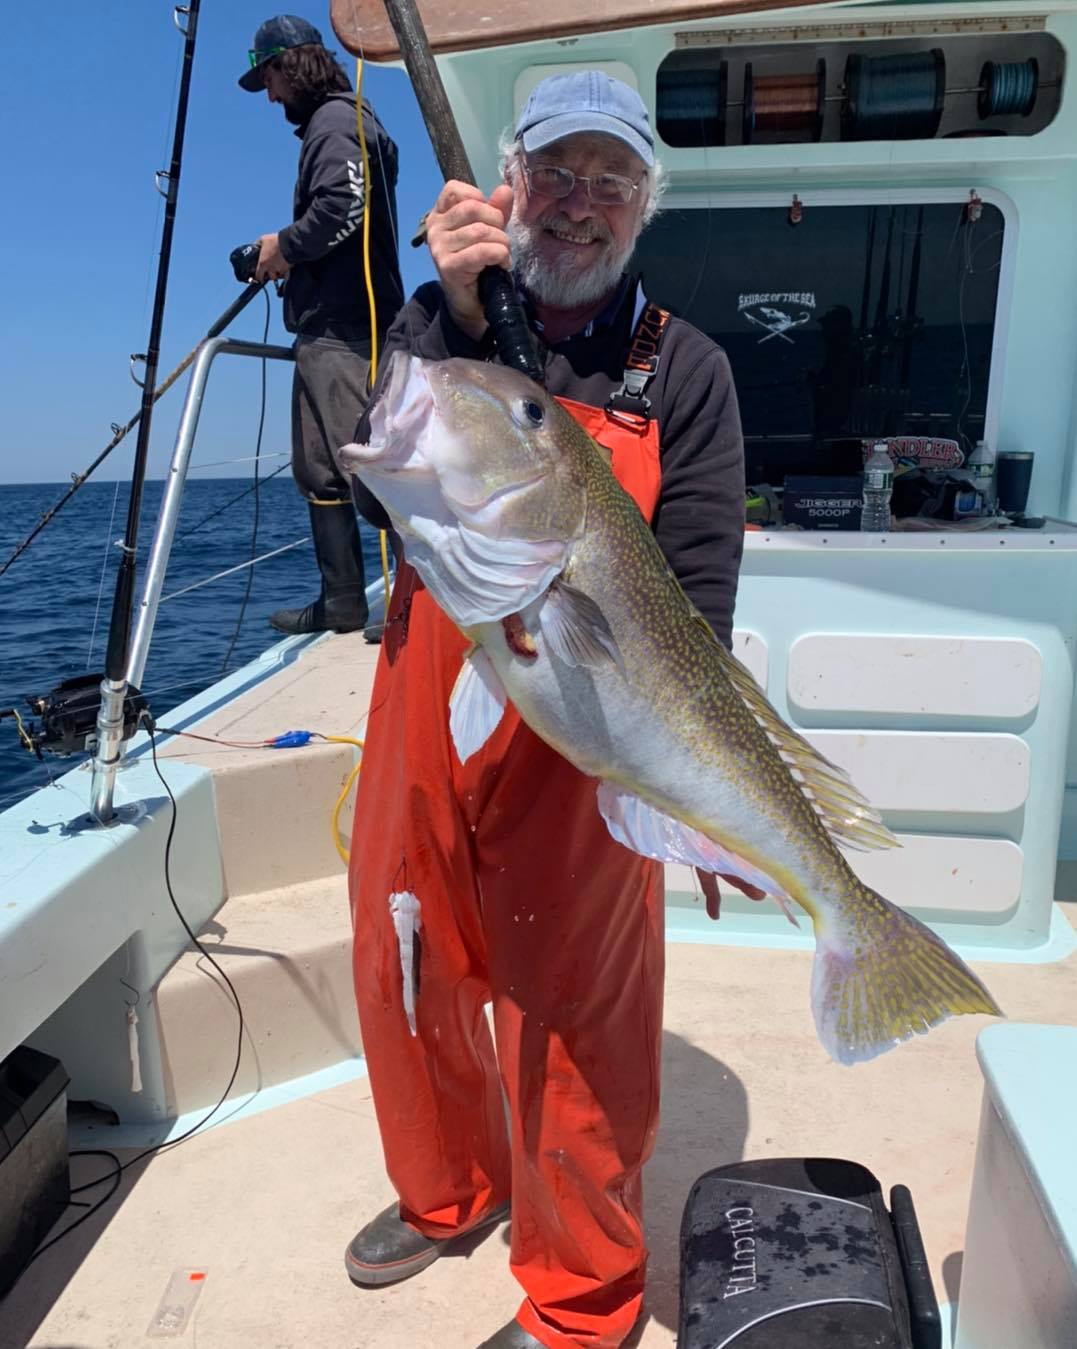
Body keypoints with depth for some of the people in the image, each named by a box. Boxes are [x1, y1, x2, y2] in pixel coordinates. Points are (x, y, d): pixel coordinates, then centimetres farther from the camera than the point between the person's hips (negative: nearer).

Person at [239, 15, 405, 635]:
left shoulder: (336, 120, -4)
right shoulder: (330, 125, 26)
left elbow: (341, 209, -21)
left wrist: (284, 245, -7)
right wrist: (284, 257, 13)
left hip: (344, 333, -11)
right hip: (327, 333, 11)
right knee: (320, 471, 10)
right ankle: (343, 601, 15)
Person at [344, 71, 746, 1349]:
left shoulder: (683, 369, 1)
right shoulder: (436, 326, 9)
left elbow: (699, 586, -7)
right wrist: (454, 314, -19)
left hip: (579, 745, -3)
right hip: (422, 716, 4)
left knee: (574, 1022, 4)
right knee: (406, 975, 19)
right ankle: (445, 1192, 49)